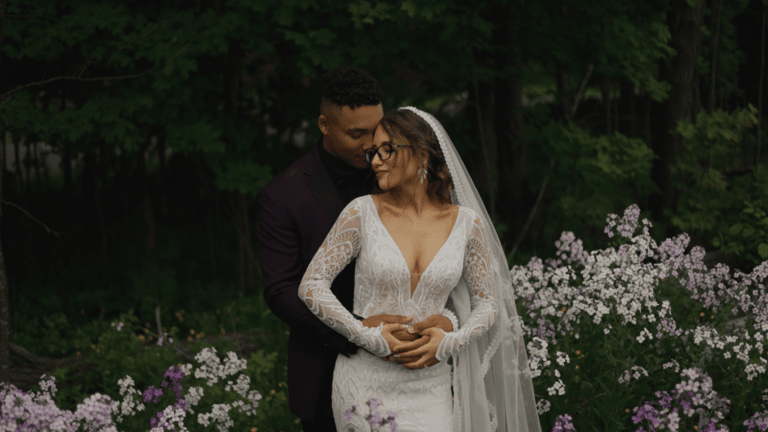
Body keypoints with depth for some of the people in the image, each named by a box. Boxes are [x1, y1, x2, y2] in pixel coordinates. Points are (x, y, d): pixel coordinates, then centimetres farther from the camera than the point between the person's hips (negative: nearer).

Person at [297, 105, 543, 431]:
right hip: (366, 379, -1)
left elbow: (489, 303, 8)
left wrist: (450, 342, -10)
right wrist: (368, 337, -13)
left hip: (429, 388, 1)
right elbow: (311, 285, -4)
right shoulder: (362, 212, -5)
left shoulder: (466, 223, 0)